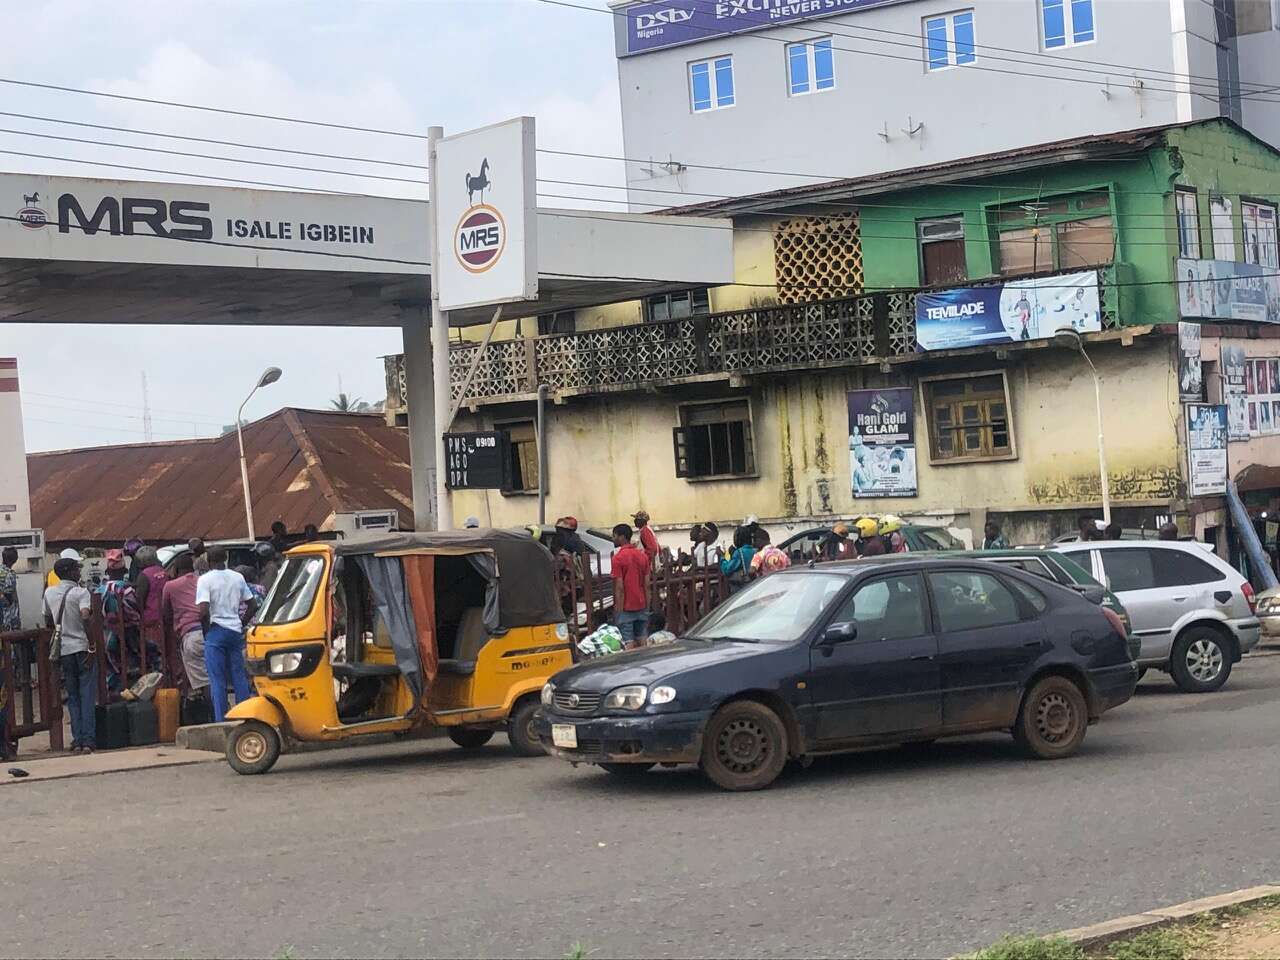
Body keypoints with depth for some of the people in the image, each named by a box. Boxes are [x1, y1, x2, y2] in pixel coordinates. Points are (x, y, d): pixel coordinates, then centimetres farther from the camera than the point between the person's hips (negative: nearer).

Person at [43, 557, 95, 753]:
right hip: (82, 648, -4)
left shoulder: (49, 593, 8)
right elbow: (85, 618, -22)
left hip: (64, 650, 4)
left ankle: (77, 740, 4)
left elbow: (48, 622, 16)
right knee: (87, 696, 0)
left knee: (73, 697, 10)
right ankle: (88, 740, -5)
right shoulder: (81, 592, -8)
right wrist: (92, 647, -19)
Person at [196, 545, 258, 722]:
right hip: (236, 631, 5)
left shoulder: (205, 579, -8)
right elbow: (253, 605, 11)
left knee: (217, 680, -1)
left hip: (216, 631, -5)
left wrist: (206, 629, -4)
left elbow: (203, 610, -18)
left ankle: (221, 722, -3)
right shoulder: (237, 577, 8)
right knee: (239, 677, 11)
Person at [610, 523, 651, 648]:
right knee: (643, 642, 10)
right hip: (642, 606, 6)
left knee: (628, 644, -5)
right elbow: (647, 585, 7)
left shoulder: (618, 558, -12)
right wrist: (647, 607, 13)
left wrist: (618, 612, -11)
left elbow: (619, 588, -14)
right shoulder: (643, 555, 6)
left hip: (626, 608, -6)